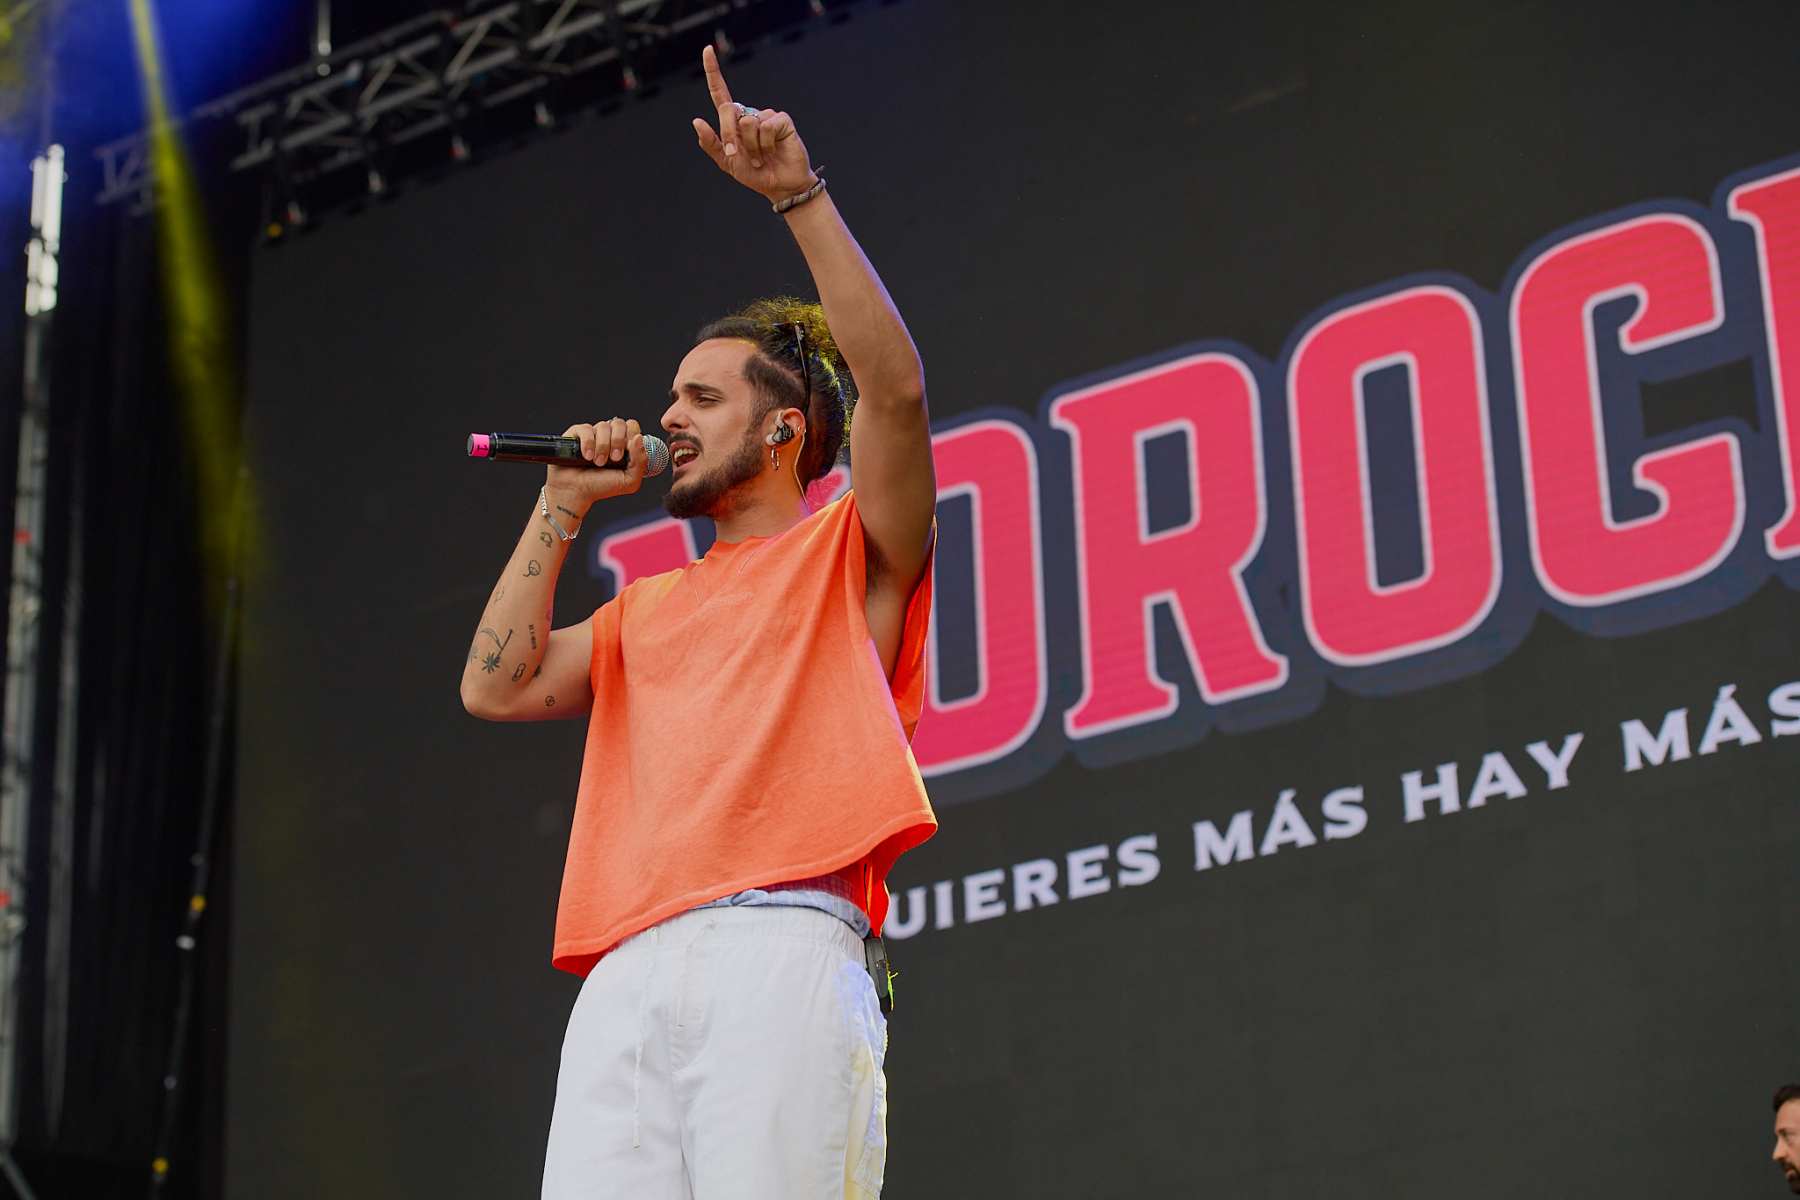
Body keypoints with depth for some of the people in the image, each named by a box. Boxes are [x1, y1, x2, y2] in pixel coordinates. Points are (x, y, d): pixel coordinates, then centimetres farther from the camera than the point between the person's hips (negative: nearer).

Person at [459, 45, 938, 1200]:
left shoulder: (849, 553, 16)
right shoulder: (649, 608, 32)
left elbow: (894, 385, -1)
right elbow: (497, 686, 20)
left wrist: (801, 196, -3)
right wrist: (565, 505, 24)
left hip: (784, 945, -5)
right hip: (628, 976, 5)